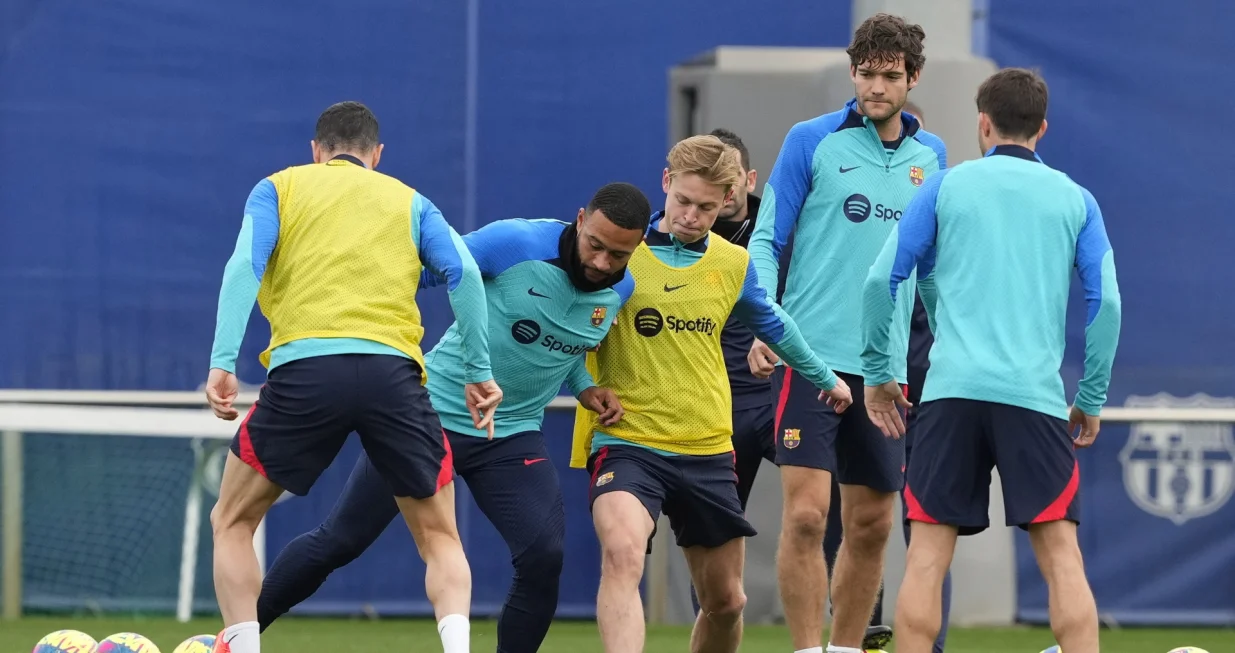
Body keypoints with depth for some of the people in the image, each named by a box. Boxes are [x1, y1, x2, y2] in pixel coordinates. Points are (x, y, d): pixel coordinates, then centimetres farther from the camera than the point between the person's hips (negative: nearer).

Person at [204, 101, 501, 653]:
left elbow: (244, 266, 2)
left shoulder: (278, 189, 20)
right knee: (439, 537, 15)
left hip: (303, 367, -1)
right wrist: (479, 372, 9)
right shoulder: (410, 202, 24)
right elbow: (462, 273, 8)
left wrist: (222, 363, -5)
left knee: (232, 521, 17)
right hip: (392, 369, 1)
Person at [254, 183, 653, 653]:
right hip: (433, 414, -3)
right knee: (338, 542, 1)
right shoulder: (515, 243, -21)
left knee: (544, 557, -18)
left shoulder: (620, 290, -4)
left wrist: (583, 387, 1)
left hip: (513, 435, 3)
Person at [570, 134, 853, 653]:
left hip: (707, 451, 5)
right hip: (625, 441, -5)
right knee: (622, 555, -31)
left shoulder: (733, 264, 7)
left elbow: (773, 325, 26)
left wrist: (825, 377, 40)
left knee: (725, 600, 11)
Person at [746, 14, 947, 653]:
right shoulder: (812, 142, -2)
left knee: (871, 525, 7)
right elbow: (765, 241, -1)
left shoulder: (930, 156, 11)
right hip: (812, 355, -4)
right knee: (806, 514, -13)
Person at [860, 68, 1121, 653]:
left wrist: (877, 371, 14)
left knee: (927, 555, 2)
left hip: (952, 389, 0)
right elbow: (1104, 302, 5)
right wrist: (1092, 397, 13)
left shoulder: (945, 187, 10)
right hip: (1037, 395, 0)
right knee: (1061, 555, -2)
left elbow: (881, 280, 4)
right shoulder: (1075, 200, 11)